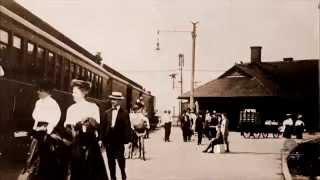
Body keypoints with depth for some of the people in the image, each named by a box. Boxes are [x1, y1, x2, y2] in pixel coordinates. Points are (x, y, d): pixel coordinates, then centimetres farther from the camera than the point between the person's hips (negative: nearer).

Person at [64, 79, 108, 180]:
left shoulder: (93, 107, 1)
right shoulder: (71, 109, 10)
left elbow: (97, 125, -5)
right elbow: (67, 127, 6)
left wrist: (91, 121, -24)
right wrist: (68, 126, -16)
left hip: (90, 141, -2)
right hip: (76, 143, 3)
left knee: (93, 170, -1)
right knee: (77, 170, 3)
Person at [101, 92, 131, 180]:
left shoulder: (124, 113, -1)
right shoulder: (107, 113, 8)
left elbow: (127, 127, -3)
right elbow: (103, 126, 6)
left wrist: (126, 139, -10)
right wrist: (103, 138, 0)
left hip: (119, 141, -3)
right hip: (109, 141, 3)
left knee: (120, 159, 1)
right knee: (111, 161, 8)